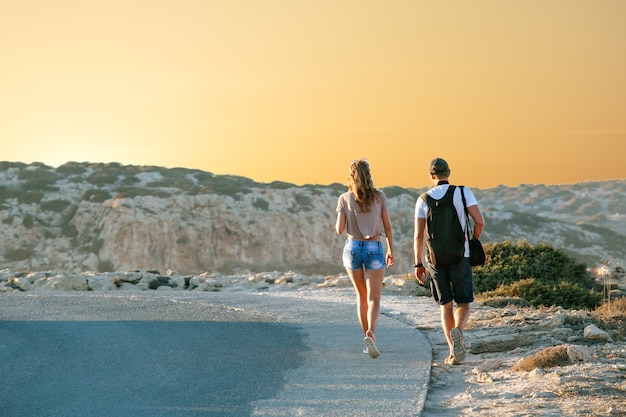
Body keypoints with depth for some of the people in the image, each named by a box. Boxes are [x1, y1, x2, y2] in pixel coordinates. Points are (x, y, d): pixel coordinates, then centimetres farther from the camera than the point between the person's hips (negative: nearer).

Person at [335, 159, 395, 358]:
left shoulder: (344, 199, -3)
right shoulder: (379, 196, -2)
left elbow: (339, 230, -5)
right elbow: (387, 227, 0)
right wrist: (391, 250, 11)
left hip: (352, 248, 1)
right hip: (374, 249, -1)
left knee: (361, 296, 17)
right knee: (374, 299, -1)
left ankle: (368, 337, 19)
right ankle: (370, 333, -27)